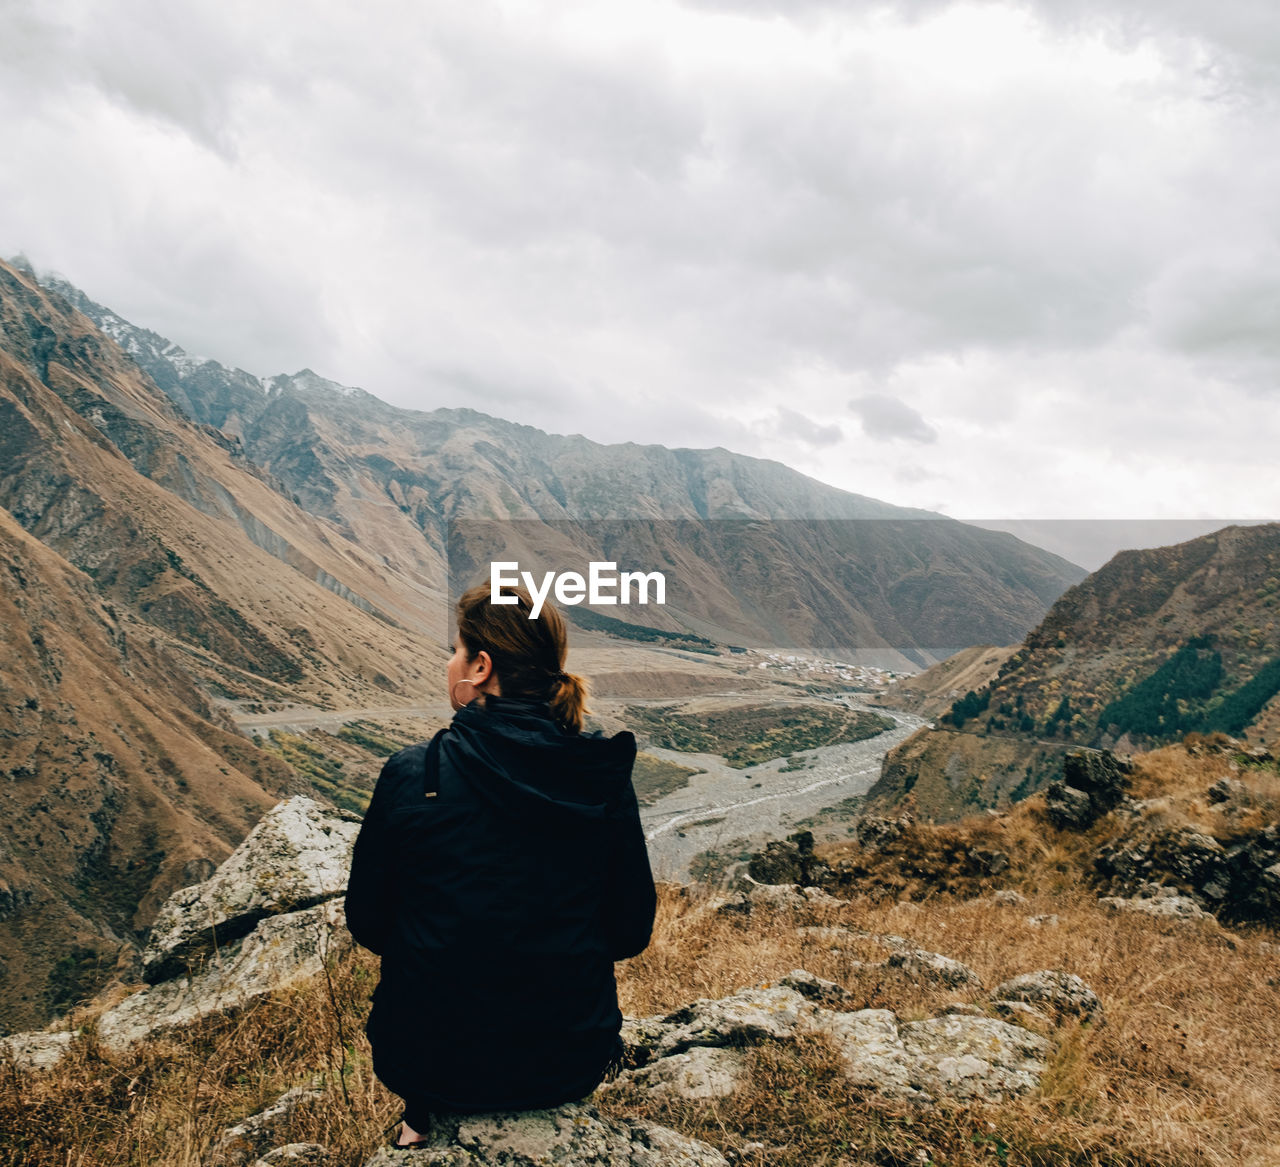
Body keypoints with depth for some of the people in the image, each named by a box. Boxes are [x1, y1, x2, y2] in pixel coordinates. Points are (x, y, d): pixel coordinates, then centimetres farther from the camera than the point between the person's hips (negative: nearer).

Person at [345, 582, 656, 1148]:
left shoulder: (412, 774, -15)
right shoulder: (605, 778, -10)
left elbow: (367, 923, -3)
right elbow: (631, 931, -2)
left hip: (431, 1061, -1)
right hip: (573, 1066, 2)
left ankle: (425, 1123, 42)